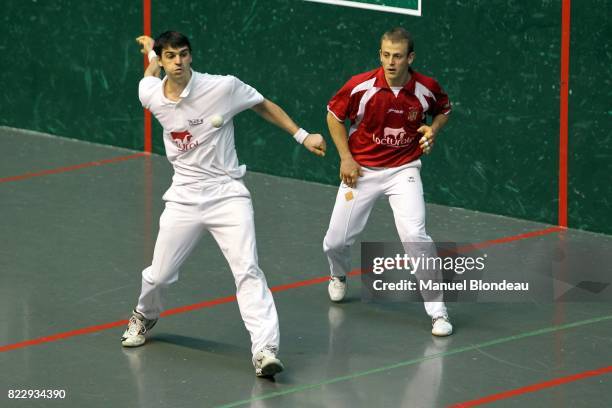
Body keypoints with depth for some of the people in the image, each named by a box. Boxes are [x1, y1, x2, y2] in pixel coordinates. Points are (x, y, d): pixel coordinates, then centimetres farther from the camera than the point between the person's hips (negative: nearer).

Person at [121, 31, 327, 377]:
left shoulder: (223, 87, -13)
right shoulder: (150, 95, -5)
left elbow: (265, 107, 3)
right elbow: (153, 72, 20)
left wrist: (303, 136, 2)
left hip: (227, 193, -3)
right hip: (184, 198, 3)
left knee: (248, 270, -18)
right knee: (159, 276, 9)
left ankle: (265, 350, -24)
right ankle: (145, 316, 44)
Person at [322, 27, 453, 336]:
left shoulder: (426, 88, -12)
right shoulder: (360, 87, -16)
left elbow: (443, 109, 12)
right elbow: (334, 115, 2)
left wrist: (433, 129, -9)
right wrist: (345, 157, -4)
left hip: (403, 170, -1)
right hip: (361, 170, 1)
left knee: (415, 235, -21)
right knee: (336, 242, 6)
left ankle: (437, 310, -12)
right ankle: (339, 276, 45)